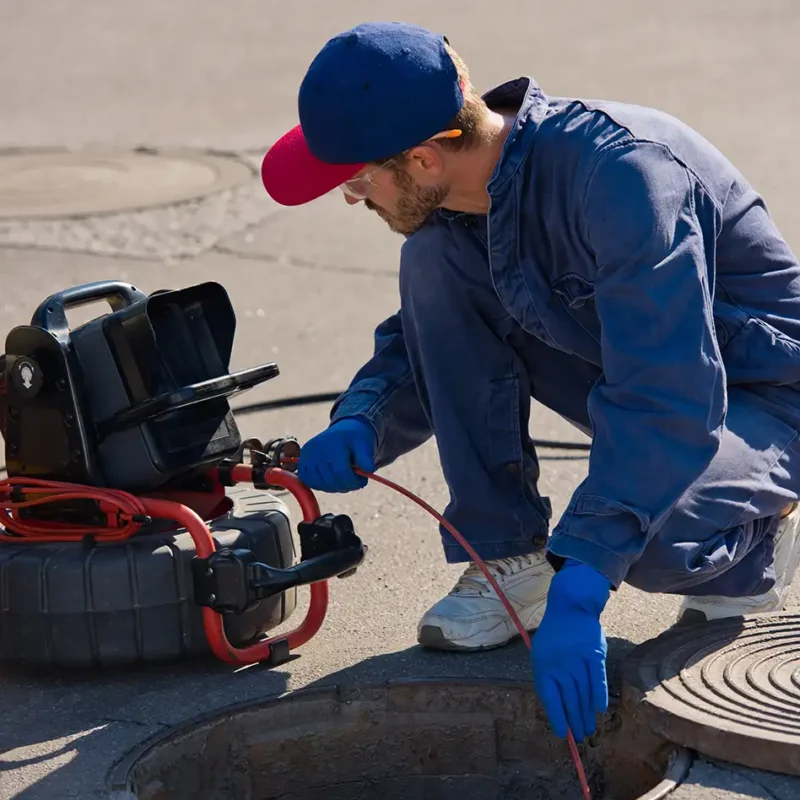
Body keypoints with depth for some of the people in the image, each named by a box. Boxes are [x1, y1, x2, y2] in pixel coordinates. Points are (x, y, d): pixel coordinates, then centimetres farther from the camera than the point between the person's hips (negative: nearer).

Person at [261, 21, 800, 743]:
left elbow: (668, 400, -39)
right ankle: (510, 562, -5)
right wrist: (360, 423, -15)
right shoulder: (459, 199, -8)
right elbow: (424, 342, 7)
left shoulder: (621, 172, -33)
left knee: (640, 535, -38)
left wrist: (580, 588, -44)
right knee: (433, 262, -12)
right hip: (641, 377, 7)